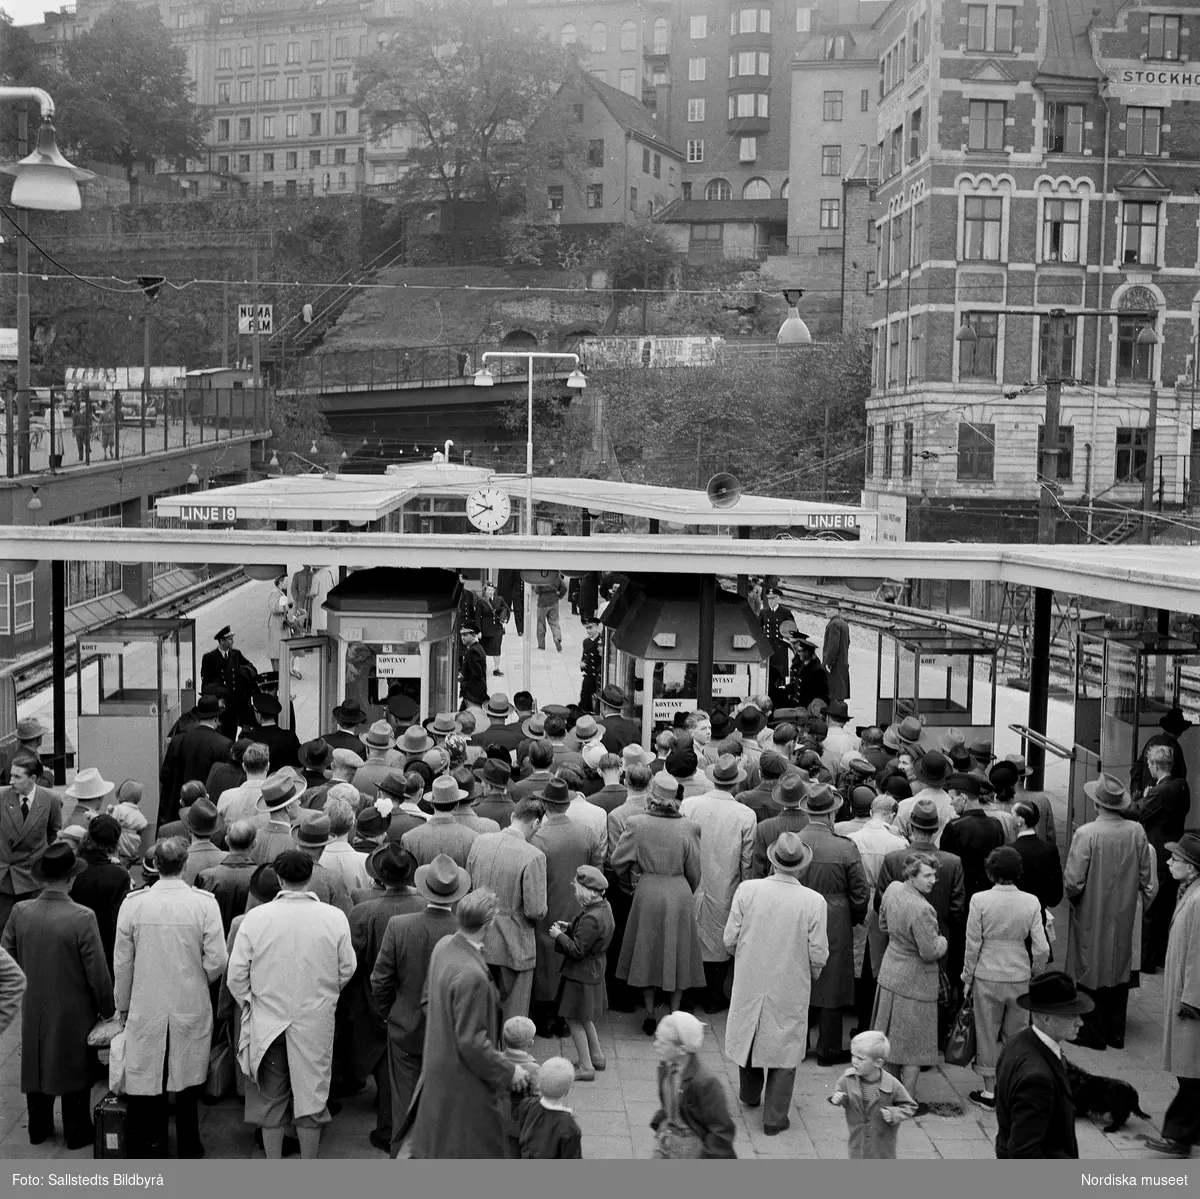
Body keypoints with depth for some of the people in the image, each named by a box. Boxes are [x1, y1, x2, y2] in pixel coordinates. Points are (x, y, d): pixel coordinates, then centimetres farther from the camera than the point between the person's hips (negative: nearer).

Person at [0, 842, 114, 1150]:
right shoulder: (82, 918, -25)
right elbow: (97, 972, -18)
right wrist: (107, 1009, -3)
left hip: (33, 1009, 4)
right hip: (73, 1012, -4)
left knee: (36, 1064, 21)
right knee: (75, 1068, 13)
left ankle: (38, 1127, 34)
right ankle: (77, 1132, 25)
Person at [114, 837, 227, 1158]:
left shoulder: (133, 903, -9)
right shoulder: (205, 904, -12)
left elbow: (122, 964, -1)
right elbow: (216, 962, -10)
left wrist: (123, 1006, 13)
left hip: (146, 1009, 0)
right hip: (192, 1008, 0)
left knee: (148, 1082, 10)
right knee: (188, 1083, 15)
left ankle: (150, 1150, 17)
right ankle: (189, 1148, 27)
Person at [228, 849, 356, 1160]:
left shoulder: (255, 918, -11)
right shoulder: (334, 918, -10)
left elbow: (236, 975, -5)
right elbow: (347, 970, -1)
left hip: (267, 1021, 0)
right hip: (316, 1023, 0)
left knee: (270, 1099, 15)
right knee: (311, 1096, 13)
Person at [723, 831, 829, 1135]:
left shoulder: (747, 890, -14)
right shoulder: (814, 902, -17)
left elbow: (730, 939, -7)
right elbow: (818, 955, -11)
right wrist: (812, 975, 11)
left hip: (749, 980, 2)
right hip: (791, 986, -2)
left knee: (748, 1034, 23)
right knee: (784, 1045, 13)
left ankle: (749, 1094, 45)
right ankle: (775, 1116, 19)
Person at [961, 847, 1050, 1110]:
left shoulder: (980, 900, -14)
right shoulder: (1031, 902, -8)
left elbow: (973, 944, -8)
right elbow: (1041, 948, -6)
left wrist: (967, 977, 3)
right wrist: (1037, 975, 10)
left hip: (987, 977, -2)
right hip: (1019, 977, 2)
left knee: (987, 1033, 12)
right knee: (1017, 1034, 17)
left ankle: (990, 1091, 18)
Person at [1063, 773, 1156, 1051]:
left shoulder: (1086, 834, -22)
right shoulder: (1136, 832, -9)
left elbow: (1073, 882, -19)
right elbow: (1145, 876, 0)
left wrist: (1072, 894, 3)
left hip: (1092, 916, -4)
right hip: (1124, 914, 4)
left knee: (1092, 972, 9)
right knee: (1119, 971, 16)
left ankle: (1093, 1034, 17)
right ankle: (1116, 1034, 26)